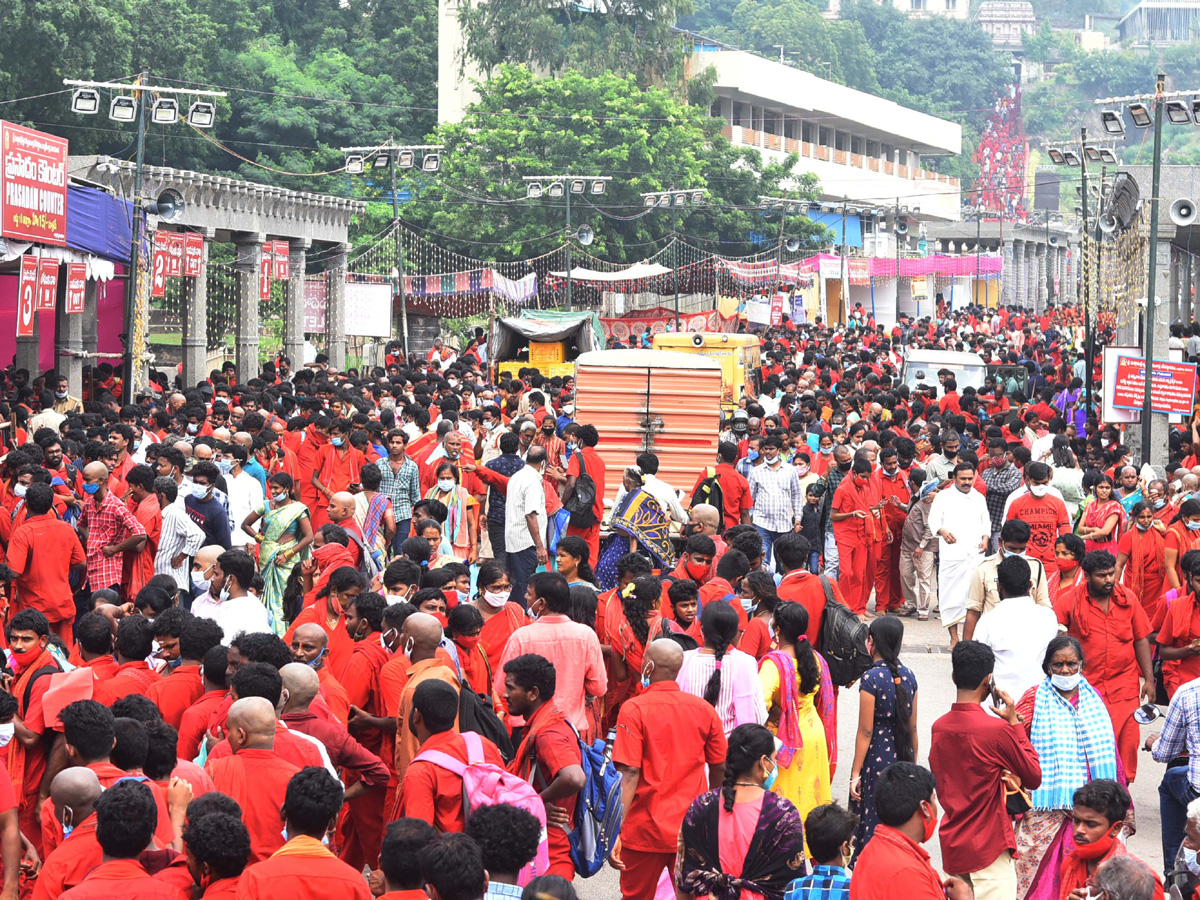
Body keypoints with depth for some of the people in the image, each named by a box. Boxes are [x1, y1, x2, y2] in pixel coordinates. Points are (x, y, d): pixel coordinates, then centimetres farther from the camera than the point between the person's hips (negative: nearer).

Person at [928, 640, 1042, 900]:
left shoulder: (938, 728, 5)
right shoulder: (998, 729, -15)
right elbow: (1034, 778, -2)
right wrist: (1015, 722, -1)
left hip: (951, 848, 7)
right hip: (988, 849, -7)